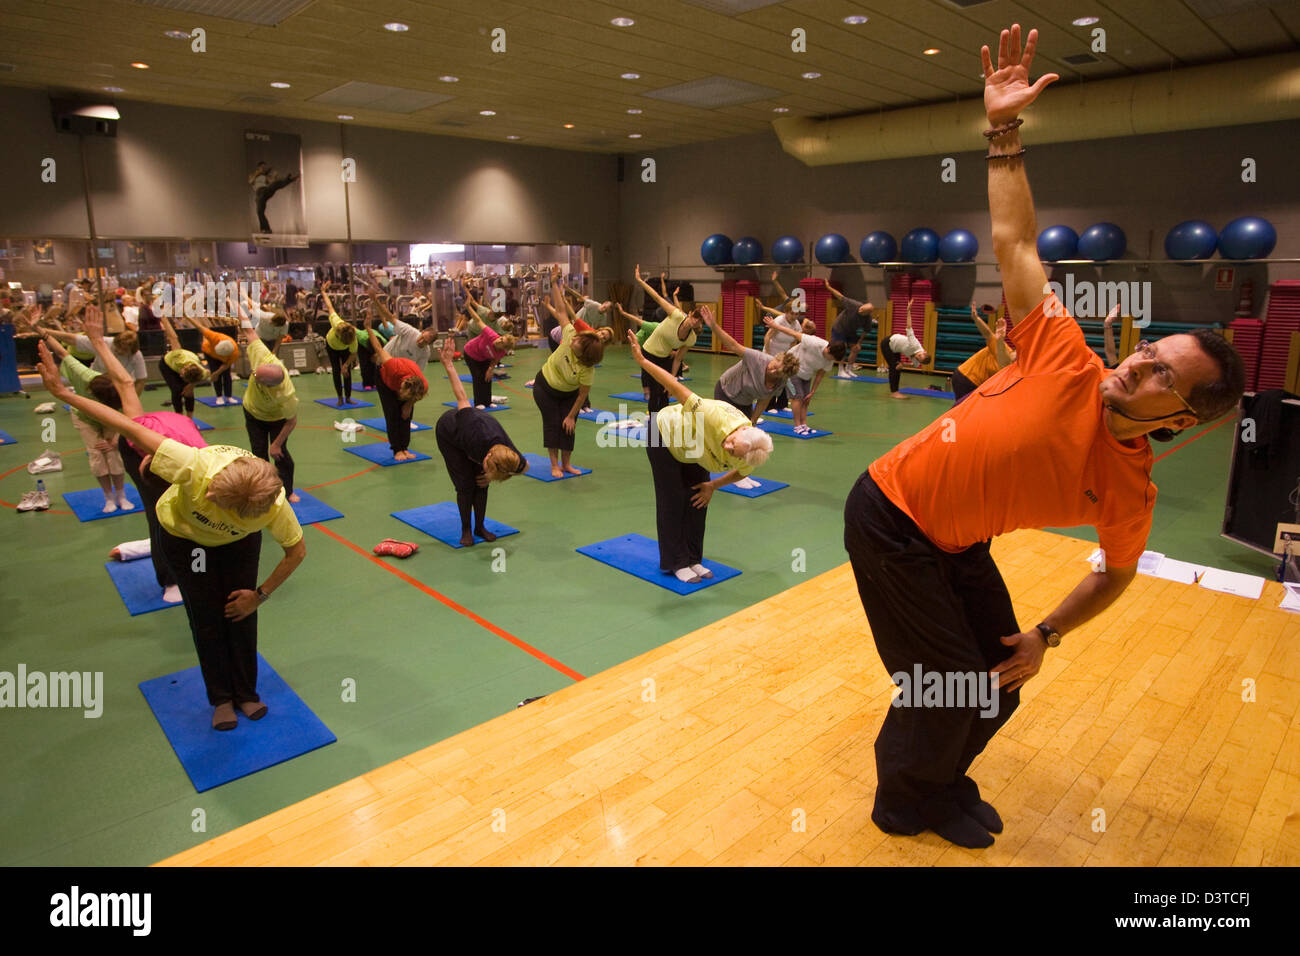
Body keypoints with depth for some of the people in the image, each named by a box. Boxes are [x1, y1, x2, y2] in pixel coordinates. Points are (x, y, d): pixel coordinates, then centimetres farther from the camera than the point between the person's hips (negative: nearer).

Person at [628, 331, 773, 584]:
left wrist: (713, 486, -4)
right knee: (673, 501, -1)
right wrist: (642, 360, -41)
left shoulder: (745, 460, -27)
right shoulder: (716, 416, -46)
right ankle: (675, 563, 10)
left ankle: (693, 559, 21)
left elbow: (742, 473, -2)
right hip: (663, 434, -5)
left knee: (698, 500, 5)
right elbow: (680, 390, -42)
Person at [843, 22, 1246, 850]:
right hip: (890, 515, -5)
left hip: (959, 541, 5)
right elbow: (1014, 242, -14)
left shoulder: (1131, 492, -9)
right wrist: (1005, 132, -17)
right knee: (948, 688, 0)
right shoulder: (1067, 360, -19)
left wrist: (1047, 636, 1)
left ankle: (940, 778, 44)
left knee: (996, 688, 12)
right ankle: (906, 801, 30)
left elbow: (1116, 574, 9)